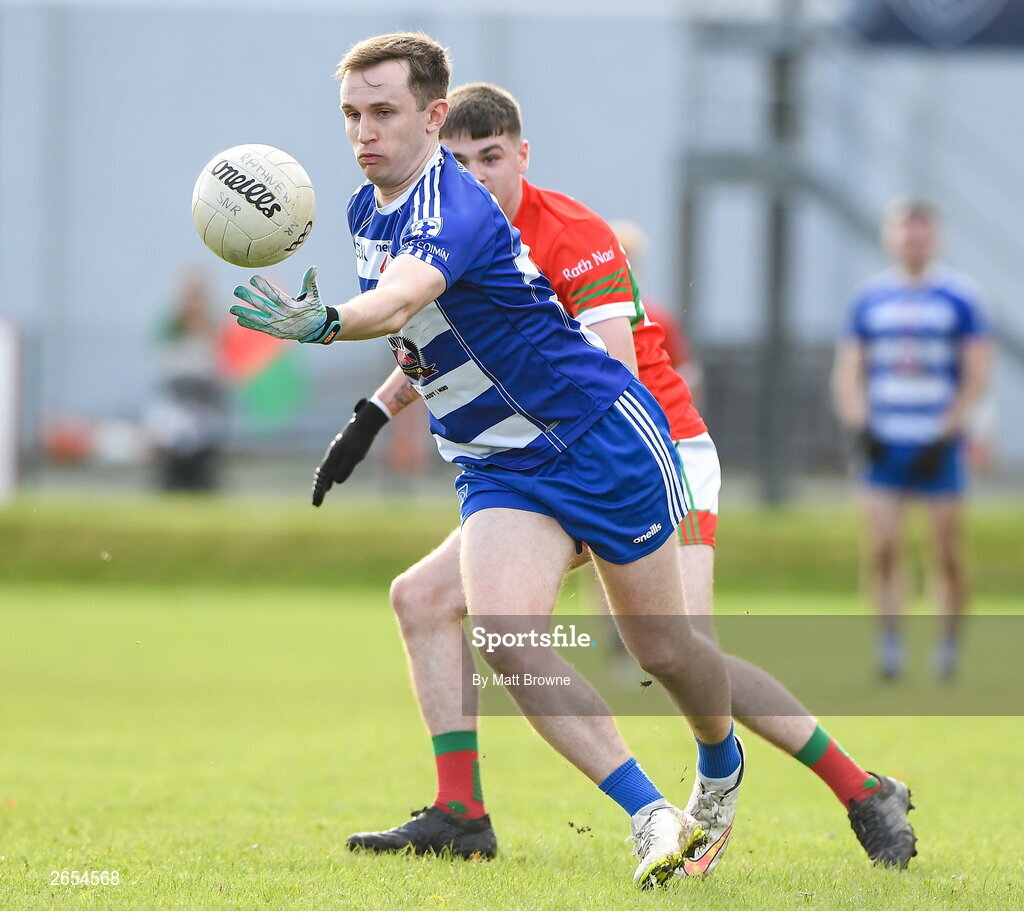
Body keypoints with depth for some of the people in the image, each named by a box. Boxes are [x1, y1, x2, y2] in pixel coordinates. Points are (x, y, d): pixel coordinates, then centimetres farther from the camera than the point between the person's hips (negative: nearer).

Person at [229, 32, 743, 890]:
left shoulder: (451, 207, -25)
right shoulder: (369, 209, 2)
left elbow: (402, 299, -47)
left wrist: (324, 323, -65)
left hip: (604, 437, -7)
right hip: (499, 466, 7)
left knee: (661, 649, 6)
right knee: (507, 637, -20)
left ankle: (721, 766, 40)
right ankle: (651, 817, -16)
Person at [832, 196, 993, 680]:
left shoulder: (959, 296, 2)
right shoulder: (869, 299, 9)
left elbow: (976, 373, 0)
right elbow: (847, 370, 12)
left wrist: (947, 433, -9)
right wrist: (860, 426, -3)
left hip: (938, 442, -2)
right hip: (885, 442, 2)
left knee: (948, 552, 0)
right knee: (883, 549, -8)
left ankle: (950, 642, 11)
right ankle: (888, 641, -3)